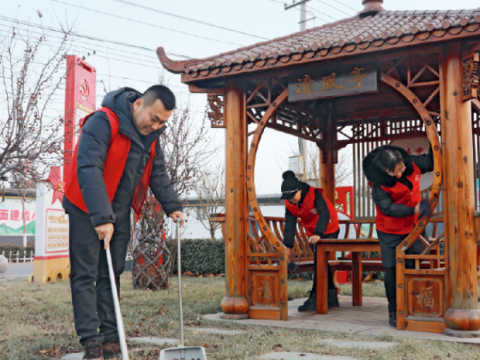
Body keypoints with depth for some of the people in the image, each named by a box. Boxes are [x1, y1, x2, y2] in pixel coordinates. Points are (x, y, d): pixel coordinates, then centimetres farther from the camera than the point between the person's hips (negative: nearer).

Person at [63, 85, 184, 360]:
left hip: (119, 213, 7)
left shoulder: (152, 135, 1)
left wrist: (173, 206, -3)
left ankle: (110, 336, 14)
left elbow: (158, 174, 11)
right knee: (85, 275, -3)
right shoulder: (103, 122, -23)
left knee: (112, 274, 9)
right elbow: (88, 170, -32)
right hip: (87, 211, -7)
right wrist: (101, 217, -37)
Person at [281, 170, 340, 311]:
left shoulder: (314, 194, -28)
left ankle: (315, 298, -14)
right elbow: (289, 225, -13)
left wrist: (318, 234, -49)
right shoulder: (289, 204, -10)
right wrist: (289, 247, -18)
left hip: (328, 231, -7)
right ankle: (332, 296, 20)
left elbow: (324, 214, -37)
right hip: (312, 234, 7)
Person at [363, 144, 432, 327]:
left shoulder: (412, 164, -10)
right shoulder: (379, 185, -24)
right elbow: (389, 208, -26)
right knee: (392, 269, 0)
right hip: (390, 232, -4)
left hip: (411, 228, 5)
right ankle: (393, 311, 14)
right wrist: (413, 210, -34)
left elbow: (430, 162, 7)